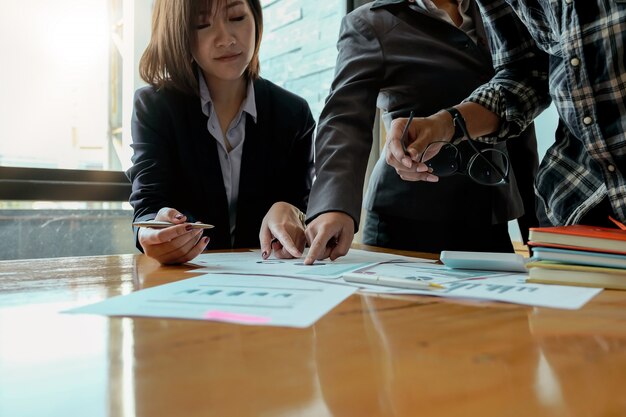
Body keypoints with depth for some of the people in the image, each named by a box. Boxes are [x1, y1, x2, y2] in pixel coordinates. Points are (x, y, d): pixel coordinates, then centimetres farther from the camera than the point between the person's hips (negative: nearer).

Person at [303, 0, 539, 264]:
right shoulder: (370, 23, -2)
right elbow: (346, 120, -15)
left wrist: (534, 219, 13)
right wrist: (335, 206, -32)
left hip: (492, 221, 5)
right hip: (409, 221, -4)